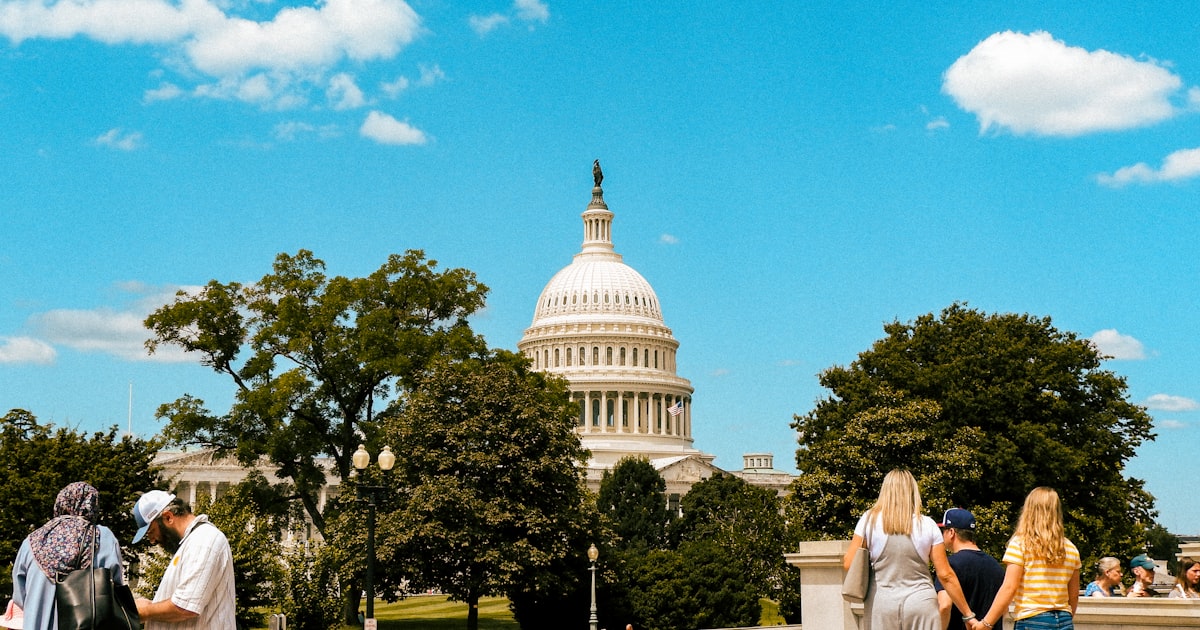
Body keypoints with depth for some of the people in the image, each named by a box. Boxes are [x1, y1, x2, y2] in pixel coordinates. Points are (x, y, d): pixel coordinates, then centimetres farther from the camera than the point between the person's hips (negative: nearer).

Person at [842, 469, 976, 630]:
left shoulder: (870, 520, 1)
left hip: (881, 604, 0)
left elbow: (849, 564, 1)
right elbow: (945, 575, 1)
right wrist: (968, 614, 8)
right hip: (921, 603, 0)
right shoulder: (927, 525, 2)